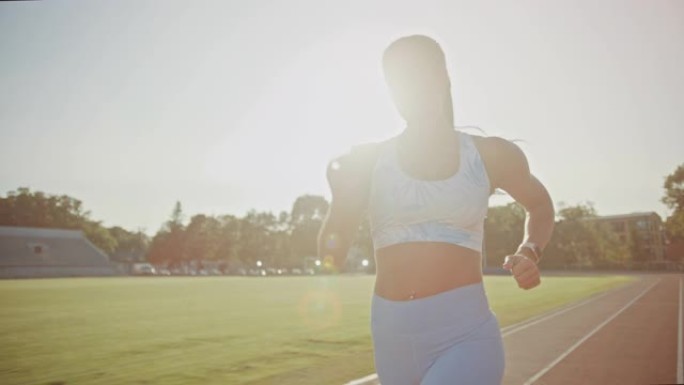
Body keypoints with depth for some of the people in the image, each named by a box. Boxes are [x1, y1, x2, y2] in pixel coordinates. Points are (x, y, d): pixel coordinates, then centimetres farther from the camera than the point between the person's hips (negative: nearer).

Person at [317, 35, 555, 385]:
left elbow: (539, 204, 21)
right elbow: (331, 256, 6)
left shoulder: (489, 156, 2)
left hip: (464, 336, -3)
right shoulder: (367, 160, 3)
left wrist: (529, 252, 3)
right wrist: (340, 197, -13)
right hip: (393, 338, 3)